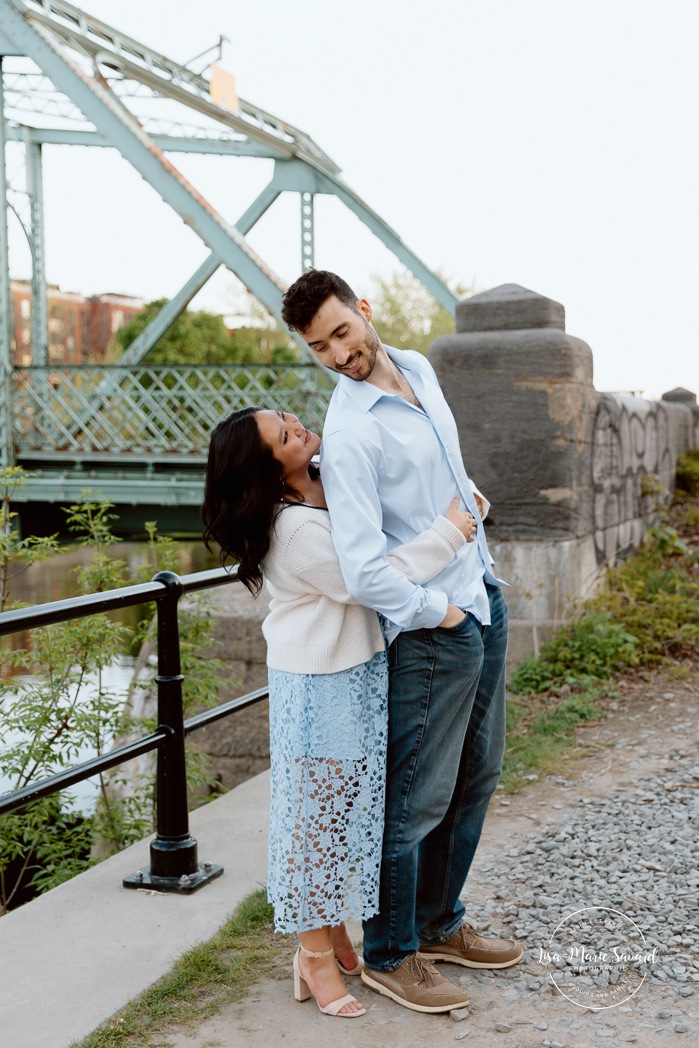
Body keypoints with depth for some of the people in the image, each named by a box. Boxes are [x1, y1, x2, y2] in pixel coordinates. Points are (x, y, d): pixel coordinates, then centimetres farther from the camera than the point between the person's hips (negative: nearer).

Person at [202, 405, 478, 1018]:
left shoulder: (330, 481, 0)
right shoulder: (296, 531, -27)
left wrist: (460, 495, 4)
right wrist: (447, 532, -18)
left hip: (359, 671, 9)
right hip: (320, 686, -9)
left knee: (349, 804, 17)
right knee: (317, 812, 4)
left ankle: (336, 935, 34)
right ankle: (316, 958, 20)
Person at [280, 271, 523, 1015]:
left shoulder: (418, 369, 5)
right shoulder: (350, 431, -22)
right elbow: (362, 570, -28)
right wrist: (436, 611, -16)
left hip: (483, 599, 9)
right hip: (432, 629, -9)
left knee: (475, 778, 19)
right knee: (417, 799, 2)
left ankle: (440, 925, 36)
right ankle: (389, 956, 22)